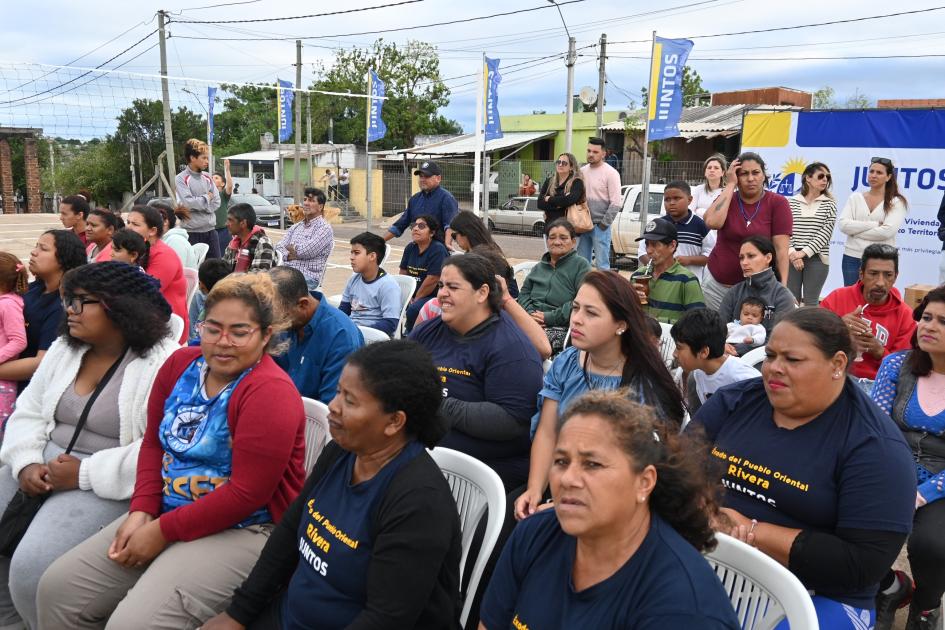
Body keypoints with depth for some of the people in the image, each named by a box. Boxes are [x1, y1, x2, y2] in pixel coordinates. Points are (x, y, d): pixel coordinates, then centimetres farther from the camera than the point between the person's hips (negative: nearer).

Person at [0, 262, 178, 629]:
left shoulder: (165, 364, -15)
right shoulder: (63, 348, 11)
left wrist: (85, 473, -22)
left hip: (109, 485, -7)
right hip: (43, 468, 8)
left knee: (32, 568, -23)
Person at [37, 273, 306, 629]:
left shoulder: (270, 392, -21)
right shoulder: (180, 364, 3)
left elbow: (248, 493, -22)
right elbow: (153, 443, 11)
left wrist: (163, 531, -16)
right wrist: (142, 511, -3)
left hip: (241, 529, -7)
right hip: (166, 513, 8)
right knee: (57, 588, 3)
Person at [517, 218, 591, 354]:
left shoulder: (581, 265, 4)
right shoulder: (539, 267, 25)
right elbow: (524, 293, 20)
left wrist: (550, 317, -13)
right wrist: (531, 313, -3)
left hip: (563, 327, -5)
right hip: (532, 322, 5)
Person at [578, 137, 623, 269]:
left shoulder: (610, 173, -7)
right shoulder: (582, 171, 10)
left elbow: (616, 203, -11)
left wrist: (604, 223, -12)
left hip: (600, 226, -6)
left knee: (602, 264, -5)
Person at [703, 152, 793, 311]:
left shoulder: (777, 203, -4)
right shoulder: (726, 199, 4)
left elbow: (781, 248, -9)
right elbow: (712, 222, -19)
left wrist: (783, 286, -19)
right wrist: (730, 185, -12)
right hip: (717, 284, 2)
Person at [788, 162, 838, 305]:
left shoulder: (829, 204, 6)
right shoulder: (792, 202, 6)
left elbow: (825, 233, -4)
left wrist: (804, 252, -13)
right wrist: (792, 253, -14)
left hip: (817, 259, 0)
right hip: (792, 258, 0)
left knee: (811, 302, 2)